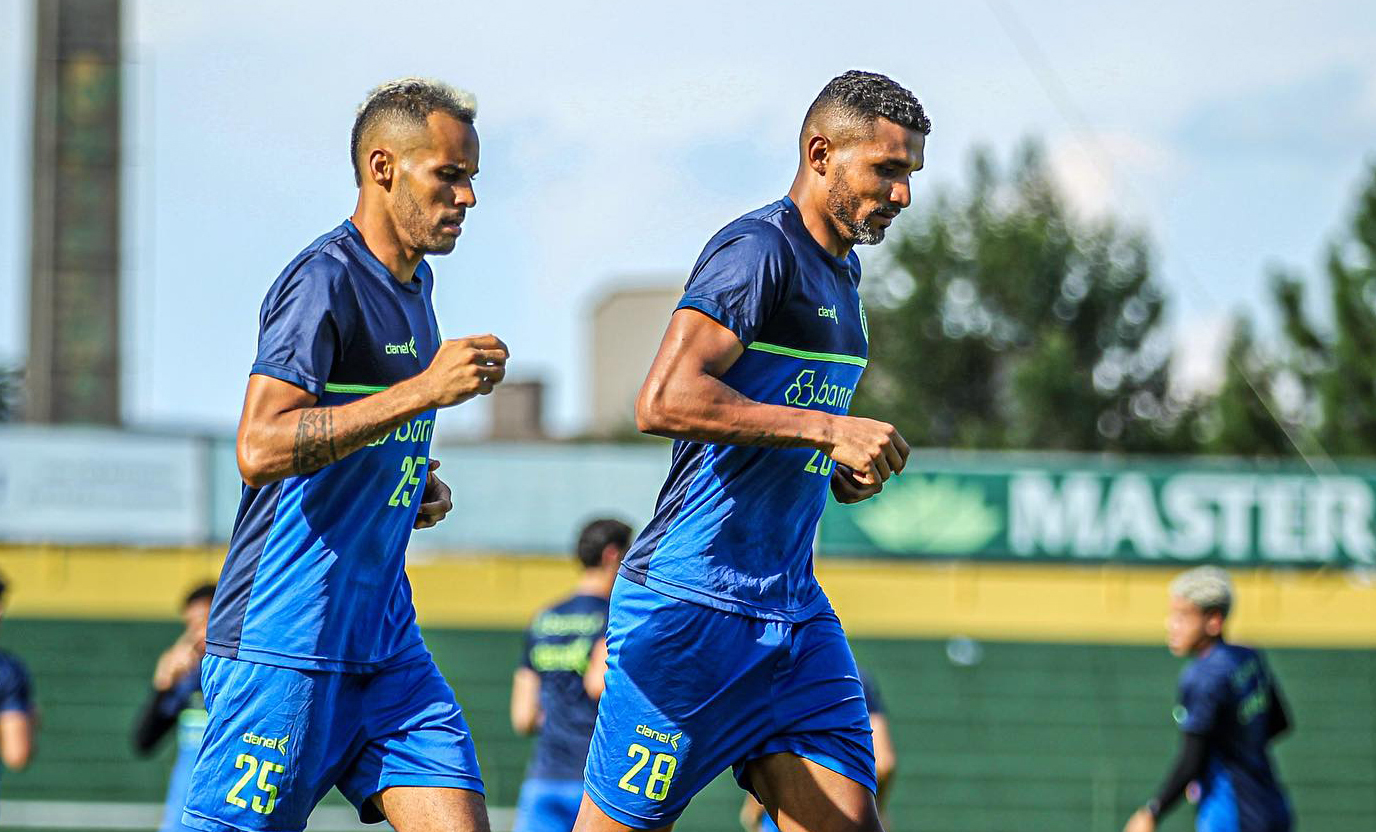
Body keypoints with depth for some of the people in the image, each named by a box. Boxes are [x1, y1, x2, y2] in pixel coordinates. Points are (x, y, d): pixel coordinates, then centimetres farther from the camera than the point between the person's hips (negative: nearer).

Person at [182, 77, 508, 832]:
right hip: (283, 647, -9)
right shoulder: (323, 281, -12)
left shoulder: (413, 283, 17)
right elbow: (260, 448, -25)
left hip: (385, 642, 9)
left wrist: (417, 494, 12)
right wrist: (423, 390, -26)